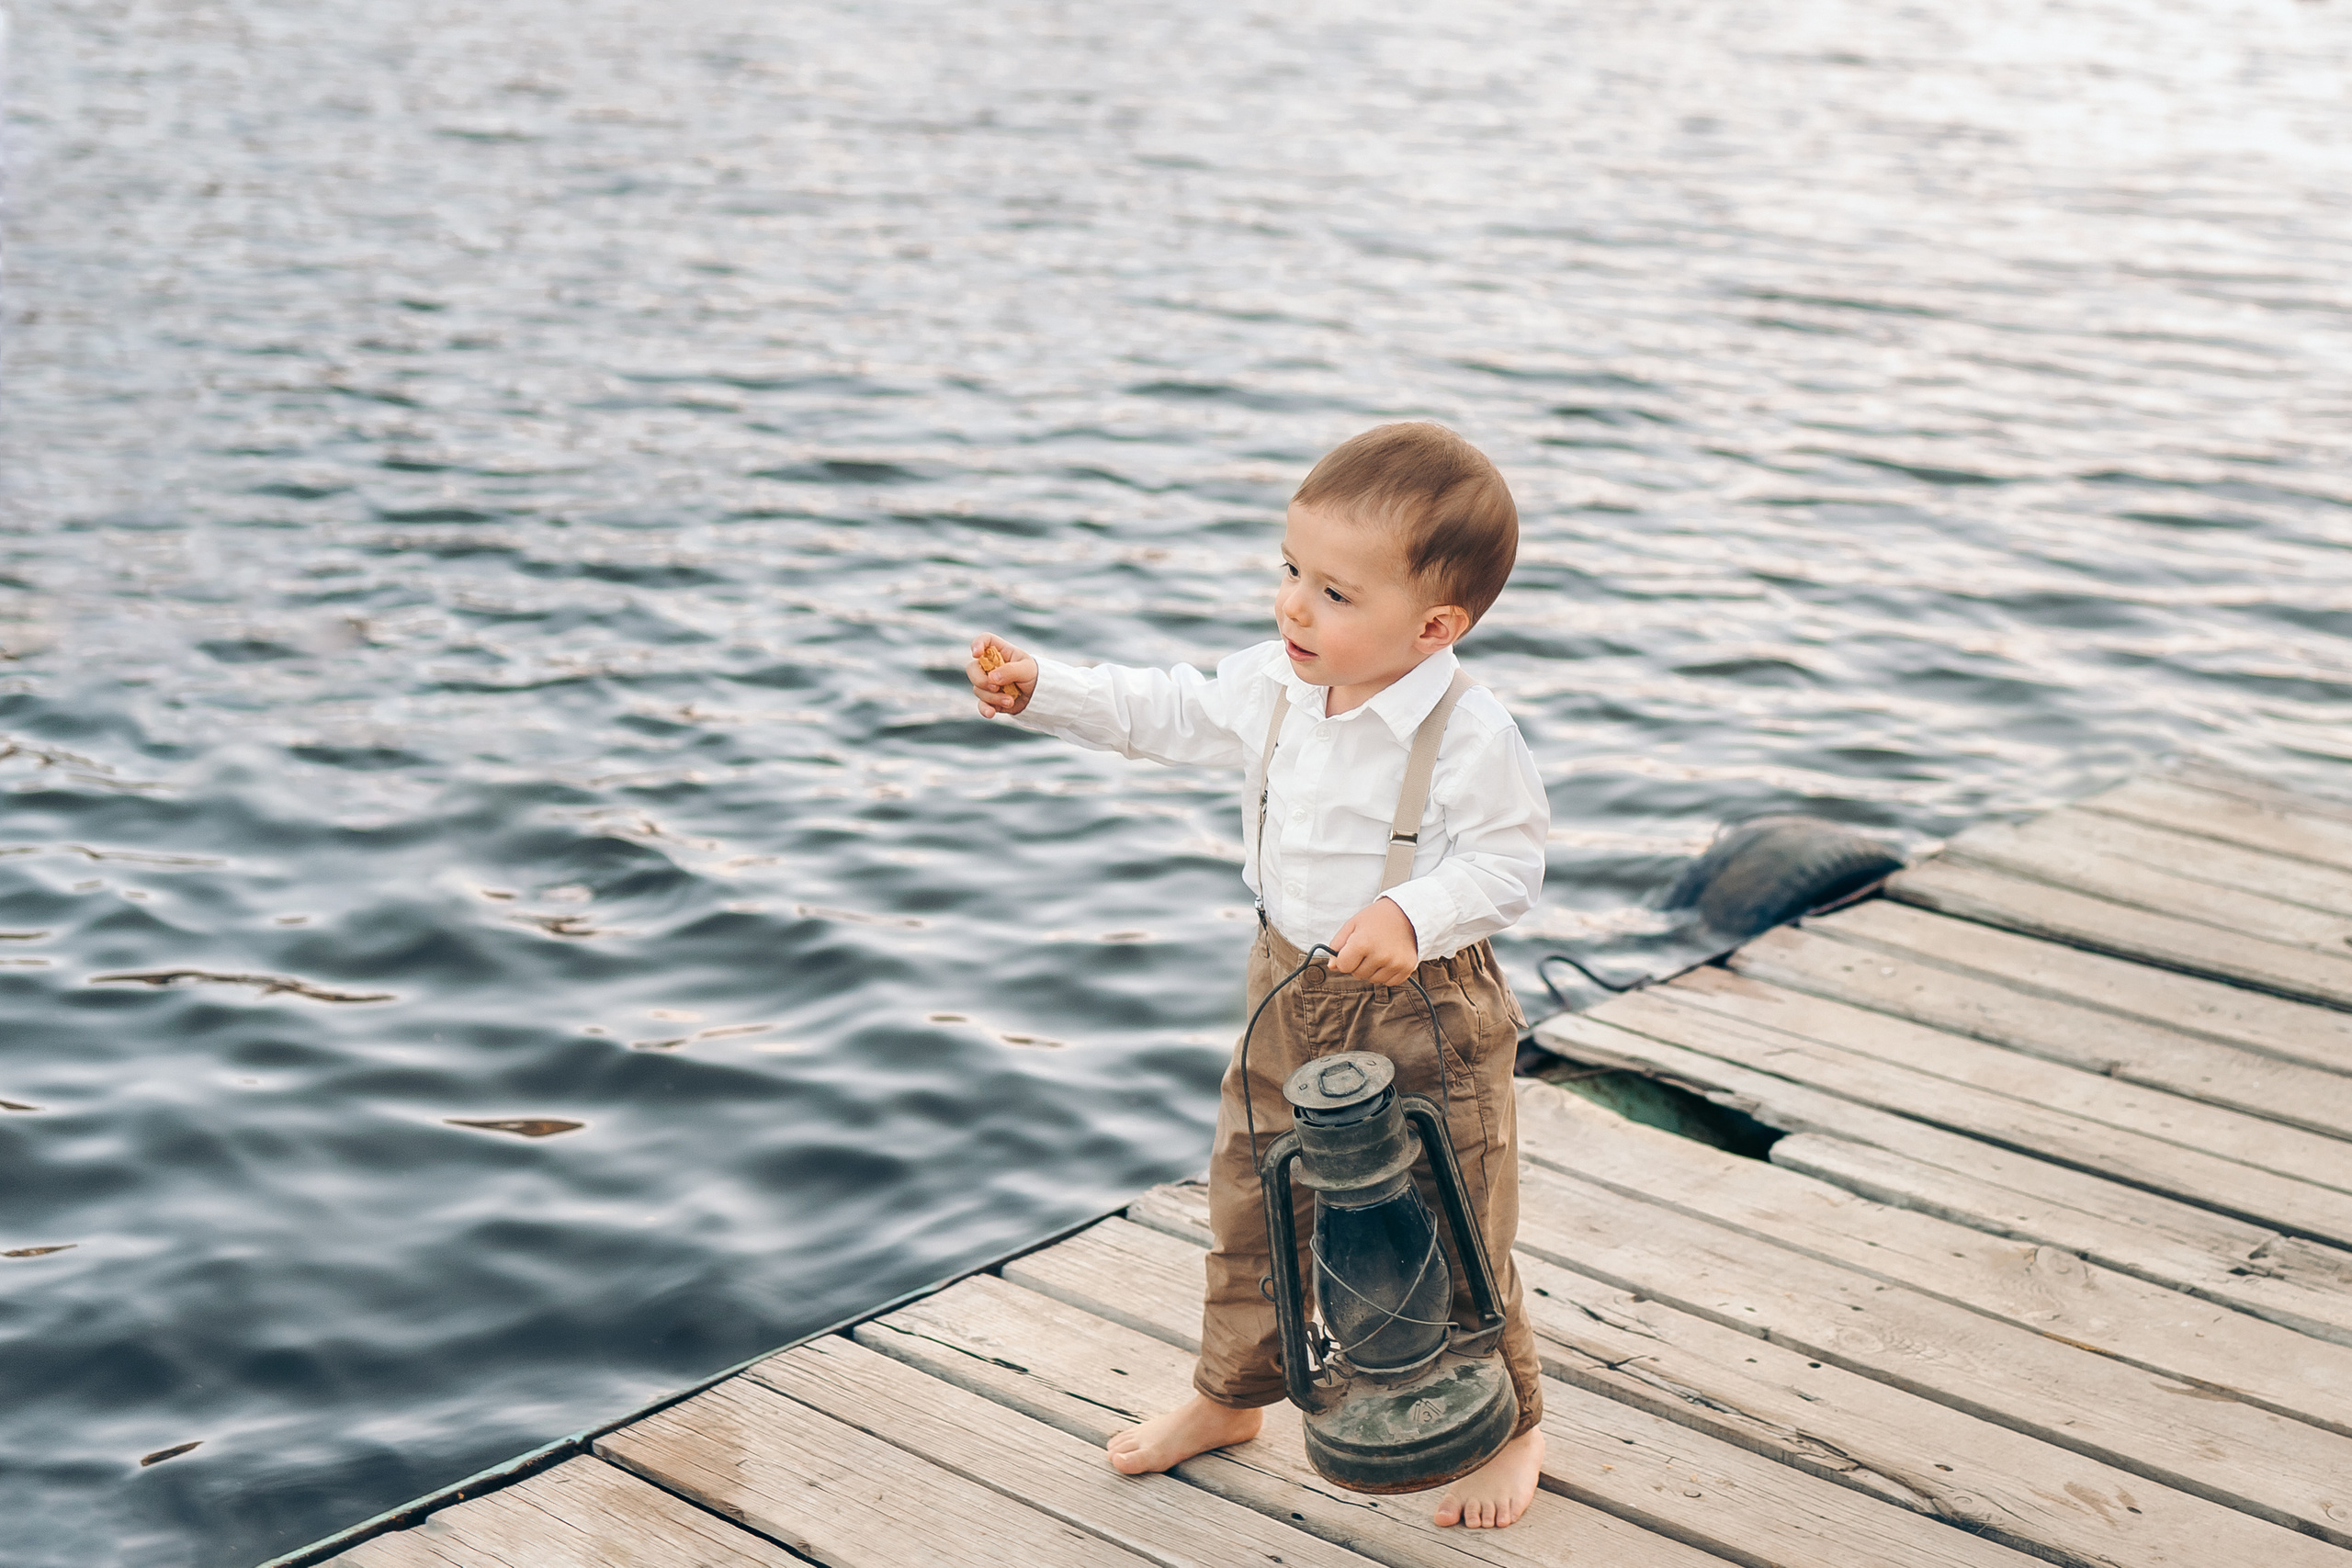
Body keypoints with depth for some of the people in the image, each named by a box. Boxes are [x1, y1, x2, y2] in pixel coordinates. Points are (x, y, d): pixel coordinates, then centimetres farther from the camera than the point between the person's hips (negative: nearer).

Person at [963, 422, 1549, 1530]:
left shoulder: (1470, 737, -24)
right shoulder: (1272, 687, -4)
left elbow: (1508, 863, -19)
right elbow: (1170, 714, 11)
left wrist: (1414, 914, -35)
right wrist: (1041, 690, 5)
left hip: (1425, 1012, -6)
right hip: (1291, 992, 7)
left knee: (1452, 1231, 6)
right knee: (1252, 1198, 18)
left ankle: (1509, 1425, 29)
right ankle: (1232, 1395, 40)